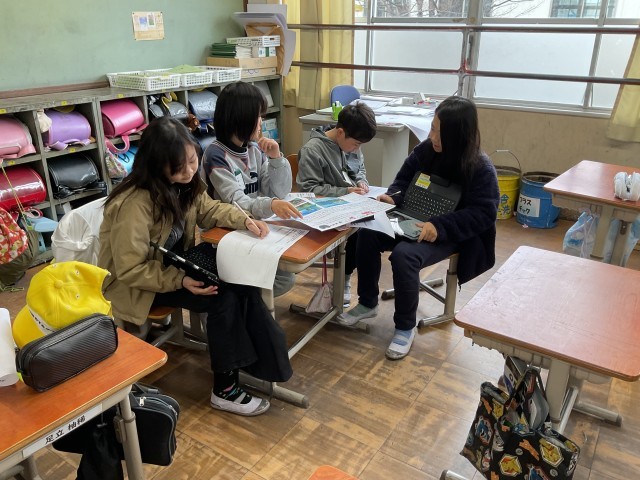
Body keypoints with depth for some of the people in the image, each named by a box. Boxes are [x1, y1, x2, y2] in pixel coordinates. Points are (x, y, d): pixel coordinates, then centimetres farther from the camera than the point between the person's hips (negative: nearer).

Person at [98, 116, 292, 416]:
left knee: (242, 283, -16)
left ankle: (260, 364, -5)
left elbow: (207, 209, 7)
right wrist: (180, 281, -32)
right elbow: (130, 270, -26)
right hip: (137, 284, -7)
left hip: (174, 260, 7)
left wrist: (244, 221, -10)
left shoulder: (183, 182, -8)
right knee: (224, 298, -24)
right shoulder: (134, 204, -31)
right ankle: (225, 389, -8)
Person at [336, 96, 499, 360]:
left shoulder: (480, 167, -17)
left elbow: (483, 213, -20)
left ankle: (406, 327, -10)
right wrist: (392, 197, -12)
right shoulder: (425, 150, -2)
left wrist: (440, 227, -31)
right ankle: (367, 303, 4)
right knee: (367, 234, -17)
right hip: (413, 221, 6)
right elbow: (404, 181, 11)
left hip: (450, 234, -6)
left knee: (403, 255, -32)